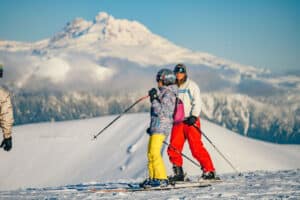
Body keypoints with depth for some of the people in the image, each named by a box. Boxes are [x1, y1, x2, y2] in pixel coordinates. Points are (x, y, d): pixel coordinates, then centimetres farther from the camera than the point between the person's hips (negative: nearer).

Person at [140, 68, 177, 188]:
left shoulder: (168, 94, -11)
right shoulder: (164, 93, 19)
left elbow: (160, 110, -20)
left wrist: (153, 99, -20)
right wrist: (152, 126, 28)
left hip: (161, 127, -10)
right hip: (156, 126, 10)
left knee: (155, 153, -15)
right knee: (150, 153, 10)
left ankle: (162, 179, -15)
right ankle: (153, 178, 15)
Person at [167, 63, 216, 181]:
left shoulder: (191, 86, 2)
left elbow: (197, 102, -6)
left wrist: (194, 116, -19)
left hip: (191, 121, -5)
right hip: (178, 122, 5)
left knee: (196, 148, -11)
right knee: (173, 149, -5)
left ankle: (209, 171, -4)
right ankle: (178, 173, 4)